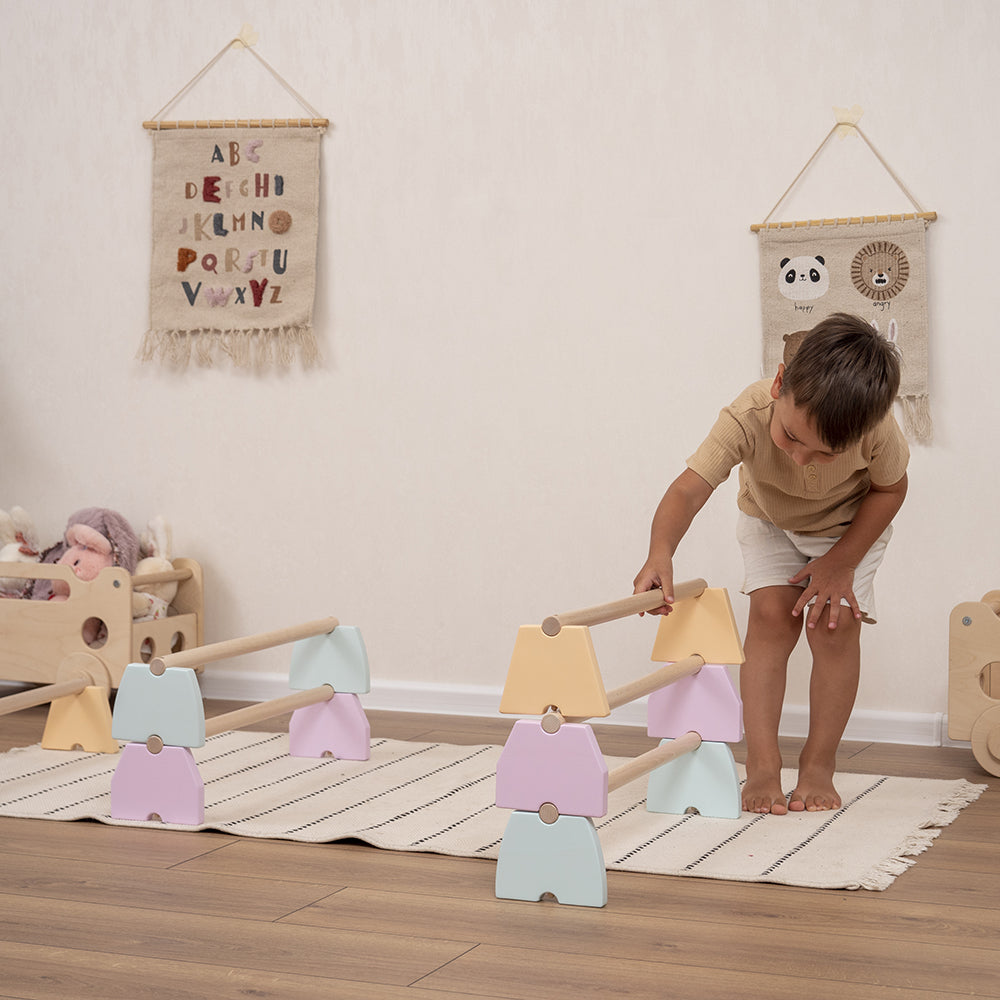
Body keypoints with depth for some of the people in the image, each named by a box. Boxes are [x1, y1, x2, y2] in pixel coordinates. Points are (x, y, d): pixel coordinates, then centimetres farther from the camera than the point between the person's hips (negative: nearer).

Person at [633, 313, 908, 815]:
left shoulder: (877, 431, -38)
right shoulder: (748, 415, -41)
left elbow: (890, 489, -17)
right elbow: (689, 489, -45)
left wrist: (841, 562, -21)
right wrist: (660, 553, -63)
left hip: (852, 523, 0)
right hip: (769, 516, 1)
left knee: (835, 625, -11)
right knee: (771, 616, -12)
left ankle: (819, 765, 2)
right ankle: (762, 764, -8)